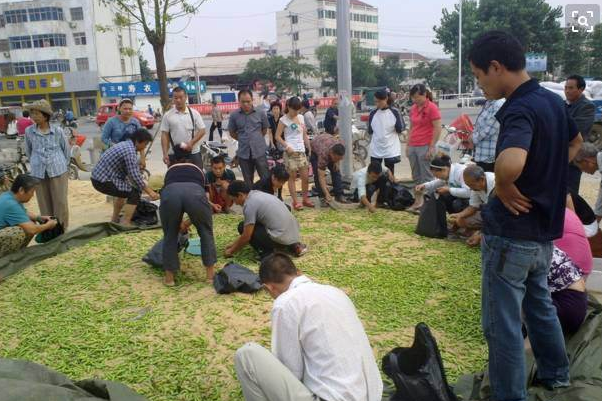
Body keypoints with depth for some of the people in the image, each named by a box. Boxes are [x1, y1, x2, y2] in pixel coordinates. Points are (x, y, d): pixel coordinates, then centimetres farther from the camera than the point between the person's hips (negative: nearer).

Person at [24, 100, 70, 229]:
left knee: (61, 202, 3)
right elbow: (28, 151, 13)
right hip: (38, 173, 2)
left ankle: (62, 229, 15)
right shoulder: (29, 131, -1)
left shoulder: (57, 131, -5)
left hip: (58, 171, -1)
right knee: (44, 204, 8)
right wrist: (35, 164, 15)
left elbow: (67, 149, 7)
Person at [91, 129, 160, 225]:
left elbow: (130, 173, 20)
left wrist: (146, 187, 20)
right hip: (103, 181, -11)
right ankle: (125, 224, -12)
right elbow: (135, 176, -20)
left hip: (99, 176, 11)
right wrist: (149, 192, -12)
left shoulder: (125, 144, 13)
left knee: (124, 189, 31)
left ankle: (115, 220, 37)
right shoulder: (130, 151, -18)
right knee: (134, 193, -11)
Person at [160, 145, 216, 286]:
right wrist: (188, 222, 60)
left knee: (170, 235, 25)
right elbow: (201, 194, 45)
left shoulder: (170, 170, 41)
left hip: (170, 192, 1)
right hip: (195, 191, 0)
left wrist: (178, 222, 60)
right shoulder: (197, 170, 41)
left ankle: (169, 276, 29)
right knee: (206, 232, 25)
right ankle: (210, 273, 26)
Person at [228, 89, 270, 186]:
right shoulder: (234, 115, -2)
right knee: (248, 181, 11)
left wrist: (256, 139, 11)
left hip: (260, 152, -1)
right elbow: (232, 132, 10)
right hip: (244, 153, 1)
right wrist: (243, 140, 9)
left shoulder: (261, 113, -2)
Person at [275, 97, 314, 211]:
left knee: (306, 177, 6)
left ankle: (305, 199, 20)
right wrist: (287, 146, -16)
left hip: (302, 151, 5)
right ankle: (295, 201, 7)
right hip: (291, 152, -5)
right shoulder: (284, 120, -3)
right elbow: (278, 136, -6)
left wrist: (310, 149, 13)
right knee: (292, 177, 0)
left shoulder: (301, 118, 13)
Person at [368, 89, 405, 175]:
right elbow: (370, 131, 5)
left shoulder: (394, 113, -6)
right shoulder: (373, 113, 2)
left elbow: (400, 130, -3)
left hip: (391, 149, -2)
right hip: (375, 150, 2)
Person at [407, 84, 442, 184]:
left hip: (425, 147, -6)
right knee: (416, 177, 11)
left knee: (426, 177, -3)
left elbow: (437, 129, -10)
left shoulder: (432, 107, -7)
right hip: (412, 147, 7)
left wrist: (431, 147, -13)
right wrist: (408, 145, 14)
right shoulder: (413, 108, 11)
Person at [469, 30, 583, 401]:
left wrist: (504, 189, -22)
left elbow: (510, 163, -43)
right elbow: (575, 142, 25)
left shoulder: (519, 110, -23)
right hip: (544, 230, 10)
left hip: (511, 235, -9)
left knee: (502, 326, 5)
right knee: (541, 305, 27)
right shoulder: (553, 100, 5)